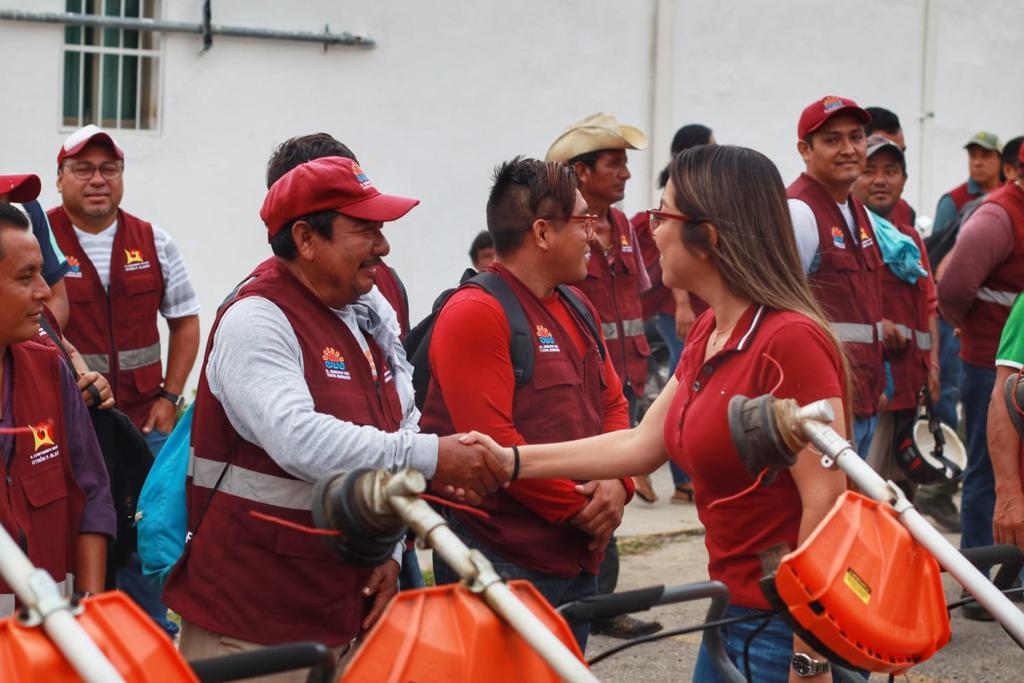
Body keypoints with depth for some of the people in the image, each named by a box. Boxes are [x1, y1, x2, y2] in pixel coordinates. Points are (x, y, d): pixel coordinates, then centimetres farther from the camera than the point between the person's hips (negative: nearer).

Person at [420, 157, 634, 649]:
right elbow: (495, 443, -20)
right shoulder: (474, 313, -13)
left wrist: (616, 483, -4)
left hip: (578, 561, 9)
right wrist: (578, 508, -14)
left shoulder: (578, 309, 15)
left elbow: (613, 403, 16)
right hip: (502, 567, -9)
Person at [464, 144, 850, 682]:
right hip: (735, 612, 9)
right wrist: (514, 462, 12)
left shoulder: (790, 340, -21)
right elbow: (642, 444, 15)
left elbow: (826, 501, -23)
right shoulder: (706, 334, 9)